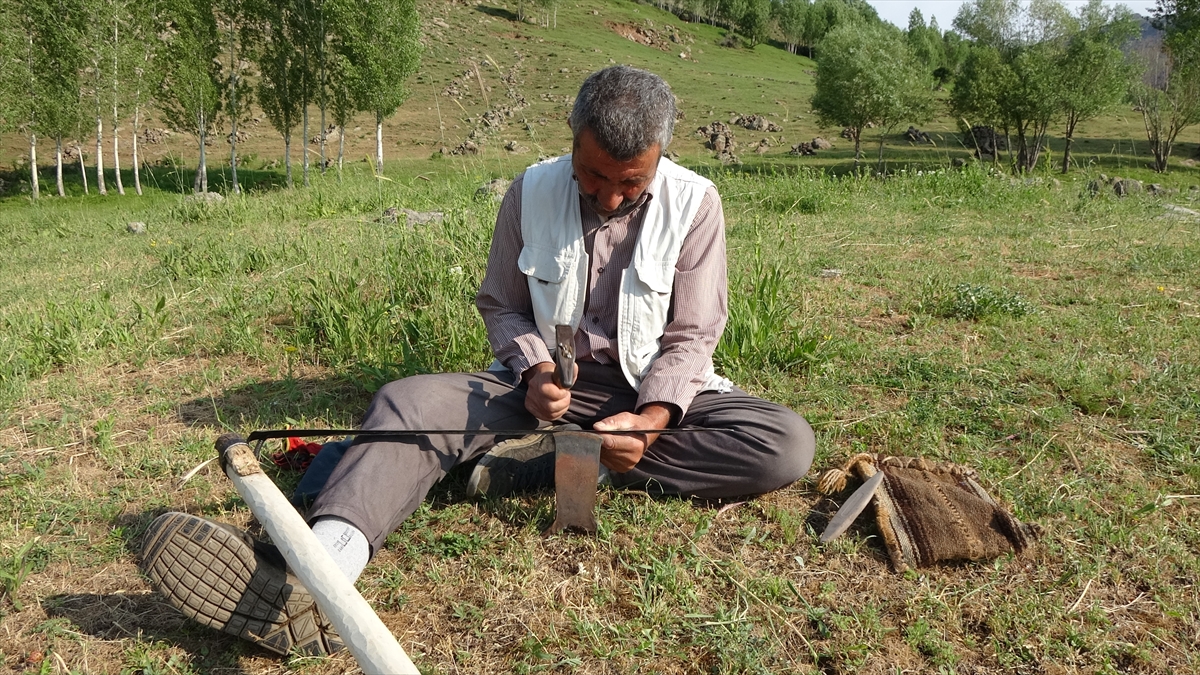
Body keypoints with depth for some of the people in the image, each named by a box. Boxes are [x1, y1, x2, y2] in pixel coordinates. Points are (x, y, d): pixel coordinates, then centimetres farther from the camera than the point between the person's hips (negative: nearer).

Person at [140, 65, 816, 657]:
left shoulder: (694, 203, -9)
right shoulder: (532, 193, -4)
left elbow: (691, 335, -9)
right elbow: (502, 306, 5)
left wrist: (652, 418, -27)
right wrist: (534, 372, -16)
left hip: (655, 394, -1)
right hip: (554, 386, 1)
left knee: (788, 445, -29)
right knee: (408, 402, -23)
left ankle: (540, 465, -29)